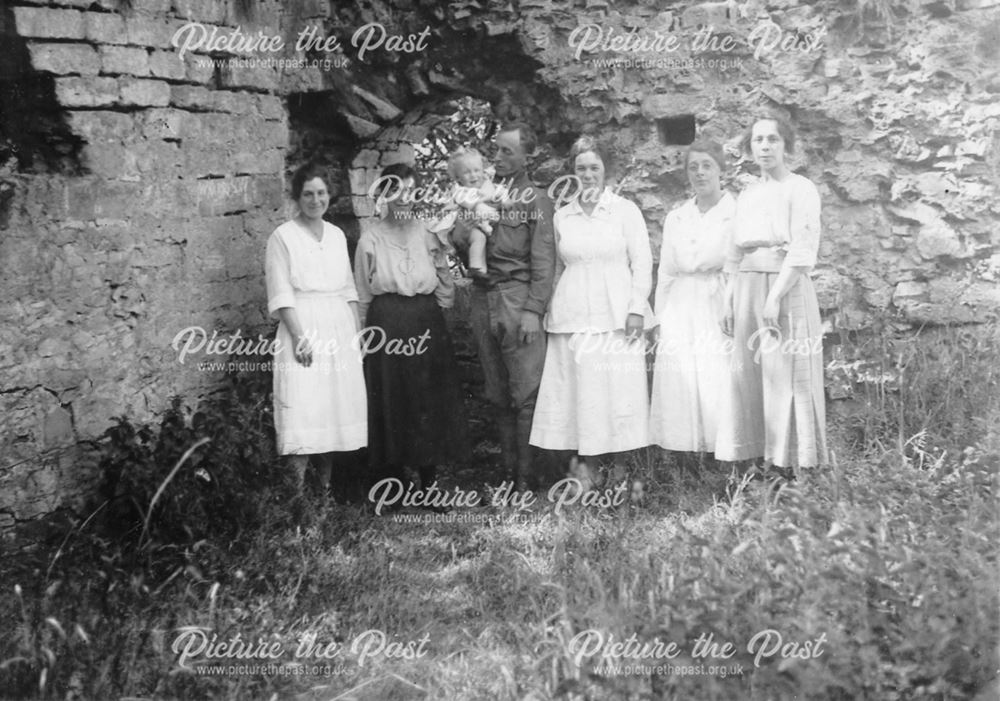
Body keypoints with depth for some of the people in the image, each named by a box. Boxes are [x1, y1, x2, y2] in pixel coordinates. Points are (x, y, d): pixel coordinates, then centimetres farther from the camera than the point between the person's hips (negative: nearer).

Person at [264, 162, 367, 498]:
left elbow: (349, 289, 15)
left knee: (336, 409, 7)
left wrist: (359, 332, 7)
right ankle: (299, 492, -7)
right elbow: (281, 293, -8)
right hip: (304, 327, -6)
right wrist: (300, 336, -17)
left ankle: (326, 487, 15)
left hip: (340, 331, 6)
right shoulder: (283, 236, -2)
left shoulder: (337, 235, 14)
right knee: (303, 410, -10)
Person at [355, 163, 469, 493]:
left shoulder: (429, 233, 5)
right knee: (389, 405, 1)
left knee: (430, 403, 5)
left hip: (427, 325, 1)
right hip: (386, 326, -1)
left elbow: (446, 284, 11)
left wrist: (432, 313, 7)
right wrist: (363, 335, 6)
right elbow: (362, 295, 6)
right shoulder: (371, 240, 2)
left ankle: (430, 483, 16)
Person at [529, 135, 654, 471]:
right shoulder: (562, 216, 11)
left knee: (618, 388, -2)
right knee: (578, 389, 1)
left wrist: (636, 309, -8)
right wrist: (551, 311, 11)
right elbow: (557, 267, 15)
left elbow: (642, 263, 0)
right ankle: (587, 464, 7)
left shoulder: (626, 210, 3)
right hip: (573, 316, 3)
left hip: (616, 315, -2)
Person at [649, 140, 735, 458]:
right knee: (681, 391, 0)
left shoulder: (739, 214, 1)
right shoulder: (675, 219, 15)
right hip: (681, 315, 4)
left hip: (721, 311, -4)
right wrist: (660, 323, 10)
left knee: (718, 392, -9)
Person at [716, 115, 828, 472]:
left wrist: (775, 297, -20)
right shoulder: (747, 196, 17)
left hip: (787, 289, -6)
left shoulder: (801, 189, -2)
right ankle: (756, 458, 10)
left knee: (785, 377, -6)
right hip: (748, 292, 6)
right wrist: (729, 301, 9)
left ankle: (795, 466, 0)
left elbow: (803, 253, -12)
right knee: (748, 378, 4)